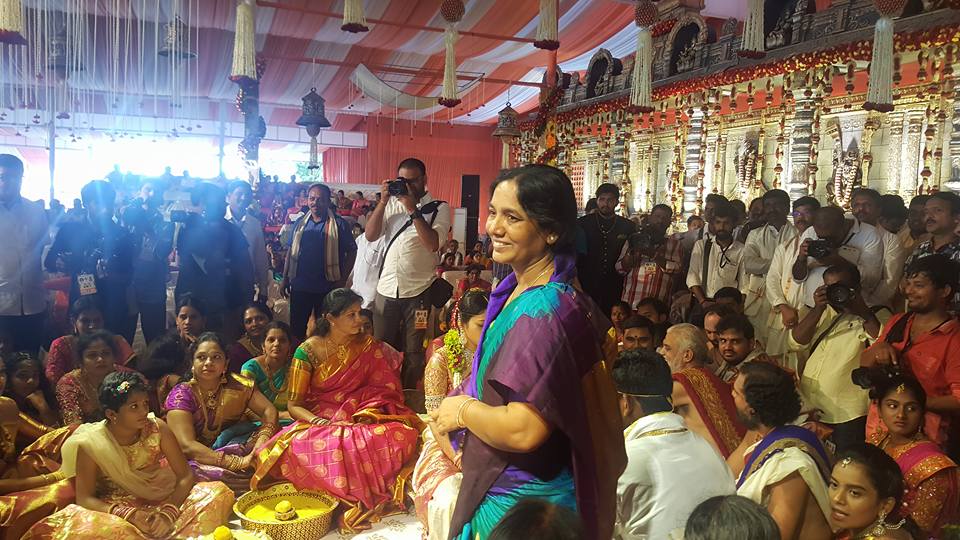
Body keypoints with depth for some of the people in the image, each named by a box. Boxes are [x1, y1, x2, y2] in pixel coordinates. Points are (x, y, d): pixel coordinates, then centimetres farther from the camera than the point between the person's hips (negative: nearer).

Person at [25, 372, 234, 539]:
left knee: (219, 492, -23)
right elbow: (84, 498, -13)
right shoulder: (91, 443, -11)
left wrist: (168, 512, -25)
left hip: (163, 501, 2)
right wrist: (129, 514, -29)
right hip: (120, 509, -1)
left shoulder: (158, 429, -7)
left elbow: (185, 476, -7)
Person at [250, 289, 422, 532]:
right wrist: (316, 421, -23)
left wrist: (369, 415, -10)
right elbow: (294, 404, -3)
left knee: (402, 434, -31)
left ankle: (369, 497, -14)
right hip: (319, 423, -1)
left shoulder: (369, 346, 4)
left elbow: (384, 390, 10)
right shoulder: (309, 351, -3)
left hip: (361, 420, 1)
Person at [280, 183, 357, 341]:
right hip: (299, 287, 3)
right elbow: (291, 251, 13)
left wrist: (342, 279, -11)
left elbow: (351, 251, -3)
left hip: (327, 288, -3)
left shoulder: (340, 224, -4)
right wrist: (285, 278, 9)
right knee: (296, 328, 9)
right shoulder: (300, 223, 7)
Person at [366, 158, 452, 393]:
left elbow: (433, 244, -16)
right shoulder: (392, 204, 10)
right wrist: (383, 201, -7)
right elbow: (370, 235, 1)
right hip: (386, 288, 4)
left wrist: (413, 210, -17)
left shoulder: (439, 208, -2)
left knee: (413, 352, 6)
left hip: (418, 290, -3)